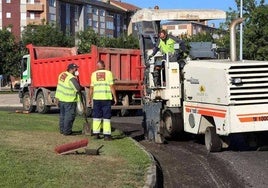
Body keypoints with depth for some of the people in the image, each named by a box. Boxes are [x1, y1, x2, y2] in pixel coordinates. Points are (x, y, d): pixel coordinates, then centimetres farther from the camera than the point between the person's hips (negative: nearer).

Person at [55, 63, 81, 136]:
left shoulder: (62, 75, 5)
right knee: (69, 116, -1)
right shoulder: (72, 78, -21)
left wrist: (57, 97, 16)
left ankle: (62, 130, 26)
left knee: (62, 115, 18)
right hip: (69, 100, -9)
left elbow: (59, 86, 11)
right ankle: (67, 131, 1)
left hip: (61, 98, 9)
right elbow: (78, 89, -21)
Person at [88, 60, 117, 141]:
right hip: (106, 98, -2)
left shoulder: (94, 74, 5)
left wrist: (89, 98, 12)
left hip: (96, 98, 2)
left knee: (97, 116, 10)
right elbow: (112, 86, -5)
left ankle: (96, 134, 9)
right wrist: (115, 97, 0)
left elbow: (91, 88, 4)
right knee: (106, 117, 1)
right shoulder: (108, 73, -1)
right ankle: (107, 134, -3)